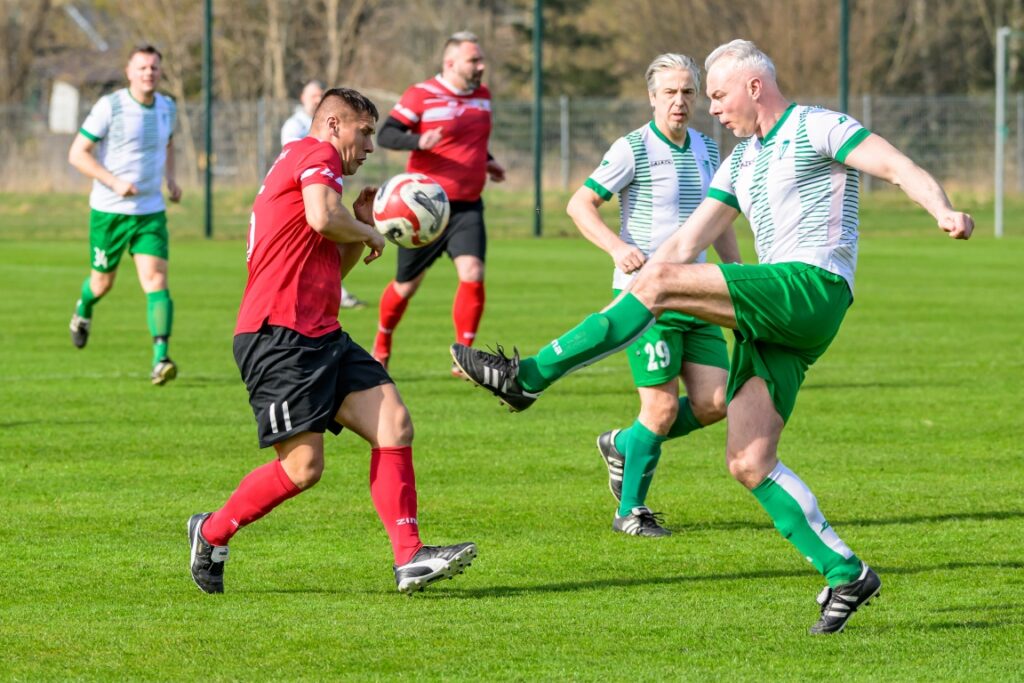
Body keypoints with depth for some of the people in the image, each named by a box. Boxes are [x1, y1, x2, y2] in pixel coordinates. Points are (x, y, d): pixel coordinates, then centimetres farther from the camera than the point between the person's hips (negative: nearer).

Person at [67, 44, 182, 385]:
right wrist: (114, 182, -21)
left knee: (156, 280, -15)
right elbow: (77, 154, -11)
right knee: (102, 283, 12)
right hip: (109, 211, -3)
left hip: (151, 212, 3)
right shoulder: (109, 106, -12)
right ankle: (83, 310, 49)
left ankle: (160, 360, -23)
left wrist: (171, 179, 9)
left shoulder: (167, 107, 4)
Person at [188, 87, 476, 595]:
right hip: (278, 338, -10)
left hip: (321, 336, 10)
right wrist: (368, 233, -4)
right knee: (303, 468, -12)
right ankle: (213, 533, 10)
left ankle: (409, 559, -8)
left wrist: (360, 227, 19)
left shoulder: (300, 163, 27)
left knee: (394, 426, -4)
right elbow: (323, 218, -23)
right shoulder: (317, 154, -2)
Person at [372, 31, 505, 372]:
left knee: (472, 274, -18)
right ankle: (381, 345, 35)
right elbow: (385, 135, -15)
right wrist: (418, 142, -33)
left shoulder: (482, 96, 9)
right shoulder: (421, 96, -11)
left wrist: (487, 161, 11)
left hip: (467, 207, 4)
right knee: (407, 285, 9)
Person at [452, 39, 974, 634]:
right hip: (773, 323, 9)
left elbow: (901, 168, -11)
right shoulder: (740, 162, 26)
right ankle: (846, 574, 0)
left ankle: (532, 377, -19)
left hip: (813, 288, -9)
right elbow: (685, 244, 26)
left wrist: (944, 211, -31)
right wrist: (620, 310, 17)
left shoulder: (817, 128, 2)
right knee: (748, 462, -3)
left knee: (663, 282, -20)